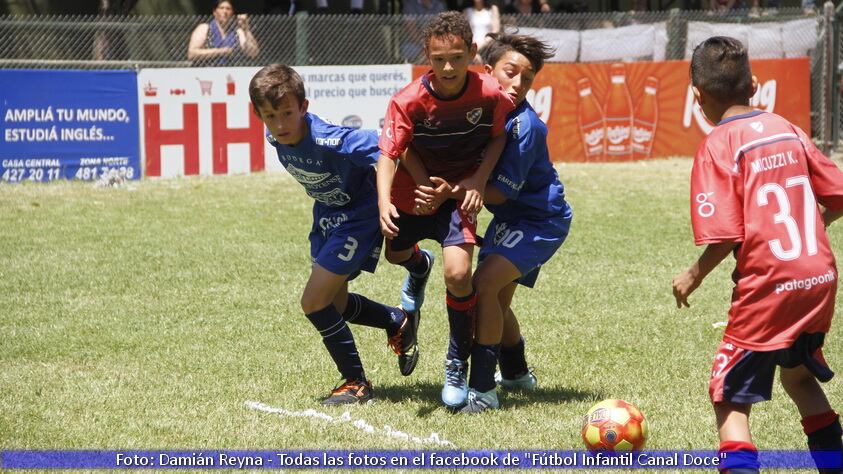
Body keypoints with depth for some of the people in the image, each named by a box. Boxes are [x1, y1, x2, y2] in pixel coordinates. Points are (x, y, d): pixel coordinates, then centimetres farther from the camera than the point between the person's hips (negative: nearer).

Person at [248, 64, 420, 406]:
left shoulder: (327, 141, -35)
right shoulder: (275, 138, -12)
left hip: (360, 215, -8)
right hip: (327, 215, 8)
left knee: (314, 303, -11)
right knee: (333, 303, 16)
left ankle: (357, 383, 6)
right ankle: (400, 323, 42)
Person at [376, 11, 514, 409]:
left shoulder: (489, 94, -23)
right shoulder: (408, 101, -25)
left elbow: (499, 136, -3)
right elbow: (389, 154, -27)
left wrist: (479, 179, -17)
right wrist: (384, 203, -44)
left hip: (461, 192, -2)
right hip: (415, 189, 2)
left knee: (458, 272, -21)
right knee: (396, 253, 23)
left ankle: (458, 367, 0)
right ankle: (419, 267, 67)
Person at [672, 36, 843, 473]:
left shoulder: (718, 146, -11)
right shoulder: (788, 130, 6)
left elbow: (724, 235, -18)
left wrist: (693, 276, -1)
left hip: (767, 287, -6)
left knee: (730, 399, 1)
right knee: (800, 378, 28)